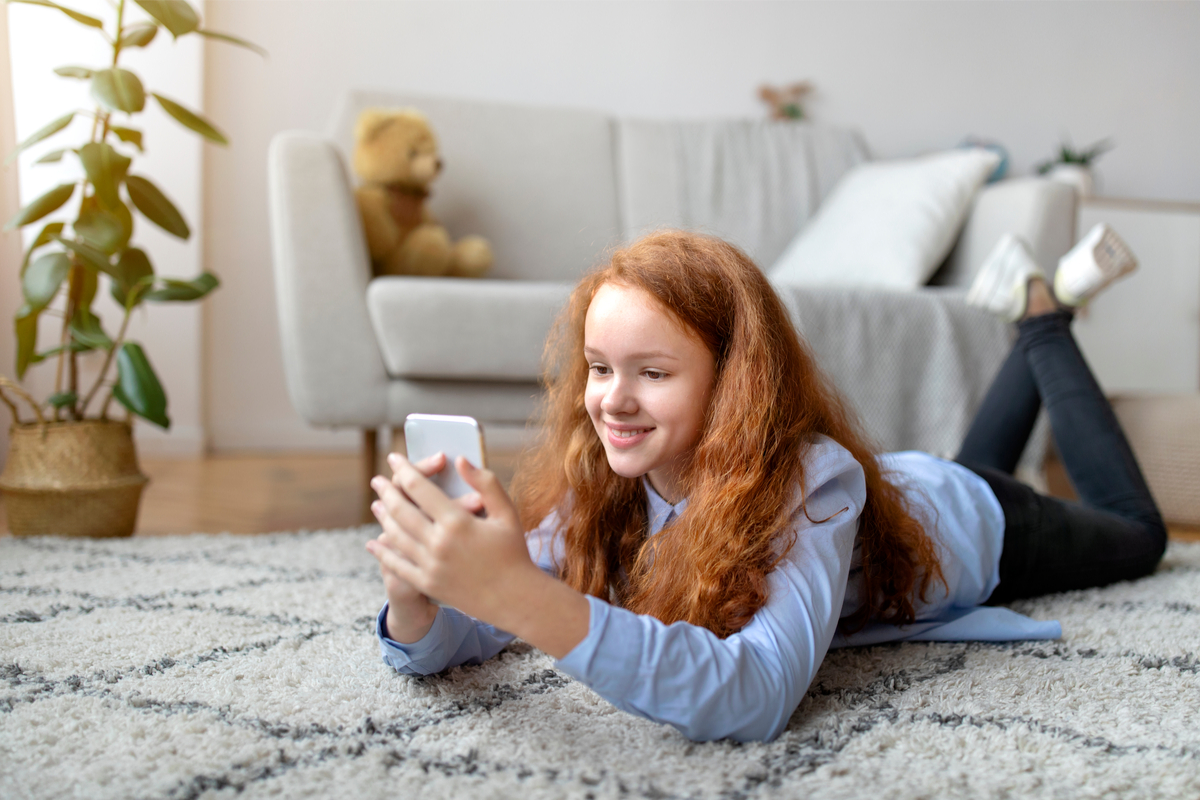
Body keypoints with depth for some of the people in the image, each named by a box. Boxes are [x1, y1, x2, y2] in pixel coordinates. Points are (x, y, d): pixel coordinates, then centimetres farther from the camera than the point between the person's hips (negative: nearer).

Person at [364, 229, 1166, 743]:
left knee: (1136, 529, 28)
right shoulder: (606, 479, -32)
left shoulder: (810, 480, -48)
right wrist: (414, 595, -57)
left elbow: (757, 696, -63)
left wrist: (524, 597, -73)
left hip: (971, 519, -4)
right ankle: (1026, 317, 46)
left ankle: (1044, 315, 34)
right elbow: (454, 642, -34)